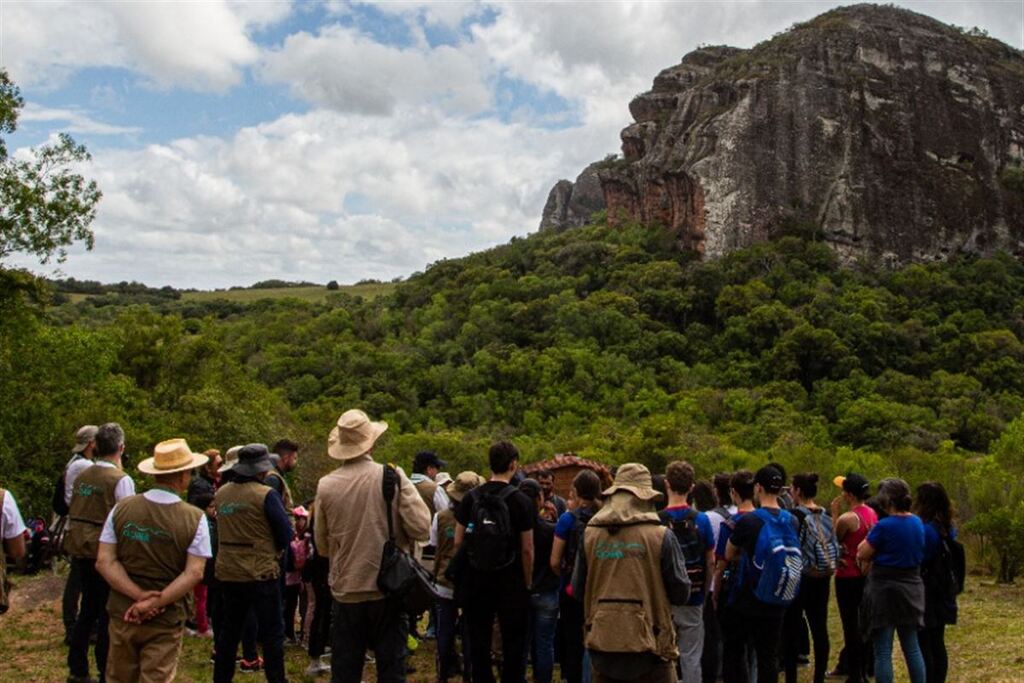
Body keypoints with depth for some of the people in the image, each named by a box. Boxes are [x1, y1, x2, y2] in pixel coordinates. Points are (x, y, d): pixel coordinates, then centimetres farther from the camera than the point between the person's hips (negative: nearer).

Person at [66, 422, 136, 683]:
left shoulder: (82, 476, 6)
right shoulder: (122, 480, -15)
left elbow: (73, 515, 13)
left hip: (81, 551, 7)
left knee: (88, 608, 17)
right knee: (107, 613, 3)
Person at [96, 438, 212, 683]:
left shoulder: (121, 509, -4)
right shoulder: (195, 518, -12)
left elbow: (104, 561, -8)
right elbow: (194, 573, -17)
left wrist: (139, 595, -12)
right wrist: (154, 603, -15)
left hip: (122, 614, 3)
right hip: (166, 620, -3)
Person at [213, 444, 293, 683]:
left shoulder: (221, 494, 4)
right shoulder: (265, 494, -14)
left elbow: (223, 530, 14)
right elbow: (286, 534, -11)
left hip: (228, 573, 6)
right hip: (261, 573, -6)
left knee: (229, 631, 17)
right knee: (272, 633, 3)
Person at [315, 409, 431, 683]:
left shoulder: (326, 486, -4)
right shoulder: (393, 477, -10)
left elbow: (322, 546, 4)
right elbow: (421, 528, -13)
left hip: (346, 591, 2)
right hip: (387, 590, -2)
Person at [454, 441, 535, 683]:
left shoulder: (471, 497, 0)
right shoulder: (520, 501, -10)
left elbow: (458, 541, 2)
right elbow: (527, 549, -10)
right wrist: (528, 582, 1)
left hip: (477, 579, 3)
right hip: (510, 581, -3)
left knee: (479, 640, 13)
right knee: (513, 642, 7)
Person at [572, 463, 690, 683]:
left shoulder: (590, 534, -2)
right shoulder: (661, 535, -10)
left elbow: (578, 589, 7)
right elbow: (681, 594, -5)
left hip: (602, 642, 3)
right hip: (649, 643, -3)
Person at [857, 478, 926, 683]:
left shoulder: (884, 526, -18)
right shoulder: (918, 523, 4)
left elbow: (862, 555, -10)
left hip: (885, 588, -7)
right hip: (911, 587, 7)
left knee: (883, 652, 0)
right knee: (912, 647, 16)